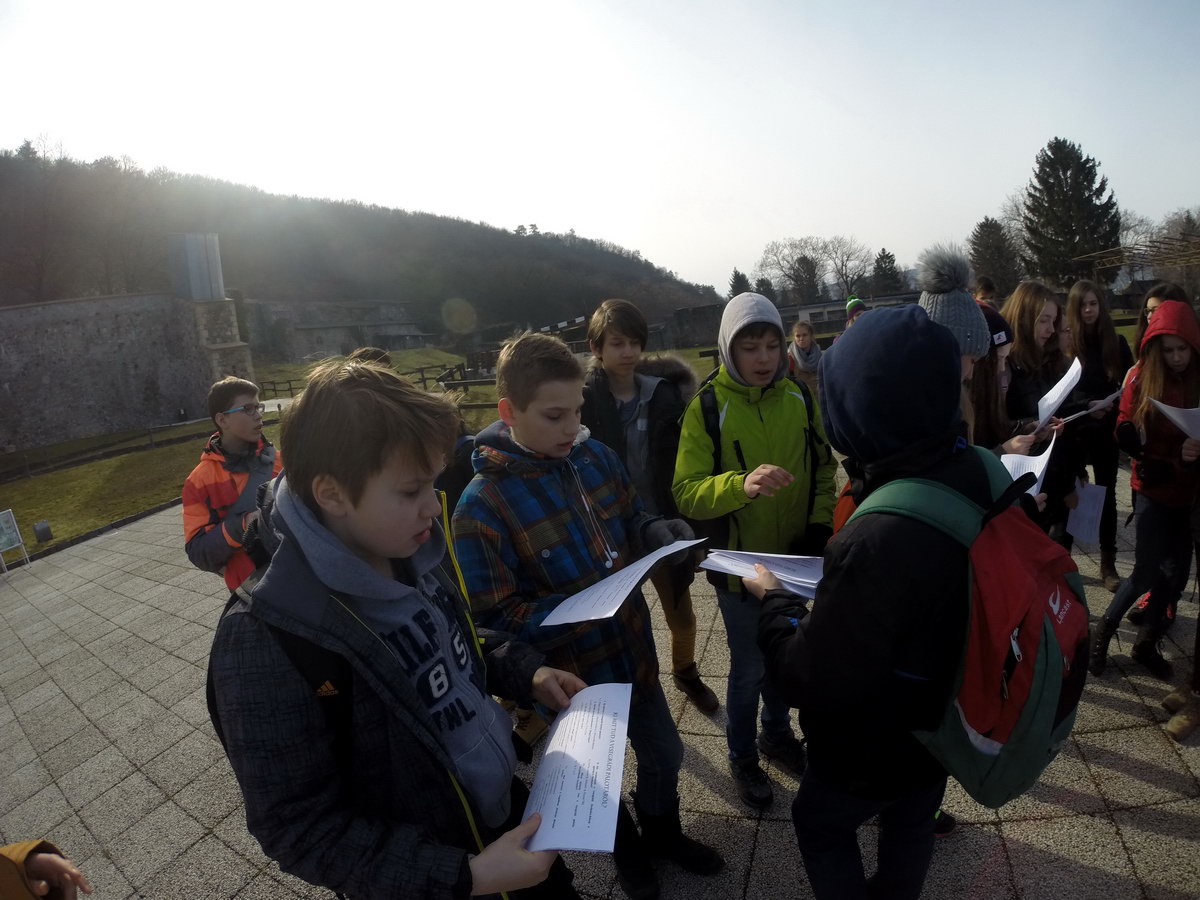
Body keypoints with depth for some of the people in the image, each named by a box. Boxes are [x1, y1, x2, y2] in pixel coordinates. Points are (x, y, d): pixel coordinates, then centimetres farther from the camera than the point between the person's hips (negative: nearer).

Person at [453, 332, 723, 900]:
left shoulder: (595, 457, -8)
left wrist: (659, 533, -15)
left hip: (632, 650, 5)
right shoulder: (481, 505, -24)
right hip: (571, 676, -5)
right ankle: (627, 851, 56)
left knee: (665, 753, 26)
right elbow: (492, 618, -22)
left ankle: (662, 833, 58)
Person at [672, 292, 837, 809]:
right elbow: (686, 494, -21)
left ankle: (776, 734, 49)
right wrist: (741, 484, -38)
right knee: (749, 668, 10)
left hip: (795, 560, 4)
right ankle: (742, 757, 37)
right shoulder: (706, 408, -15)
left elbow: (824, 469, 8)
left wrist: (821, 524, -7)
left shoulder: (799, 398, -3)